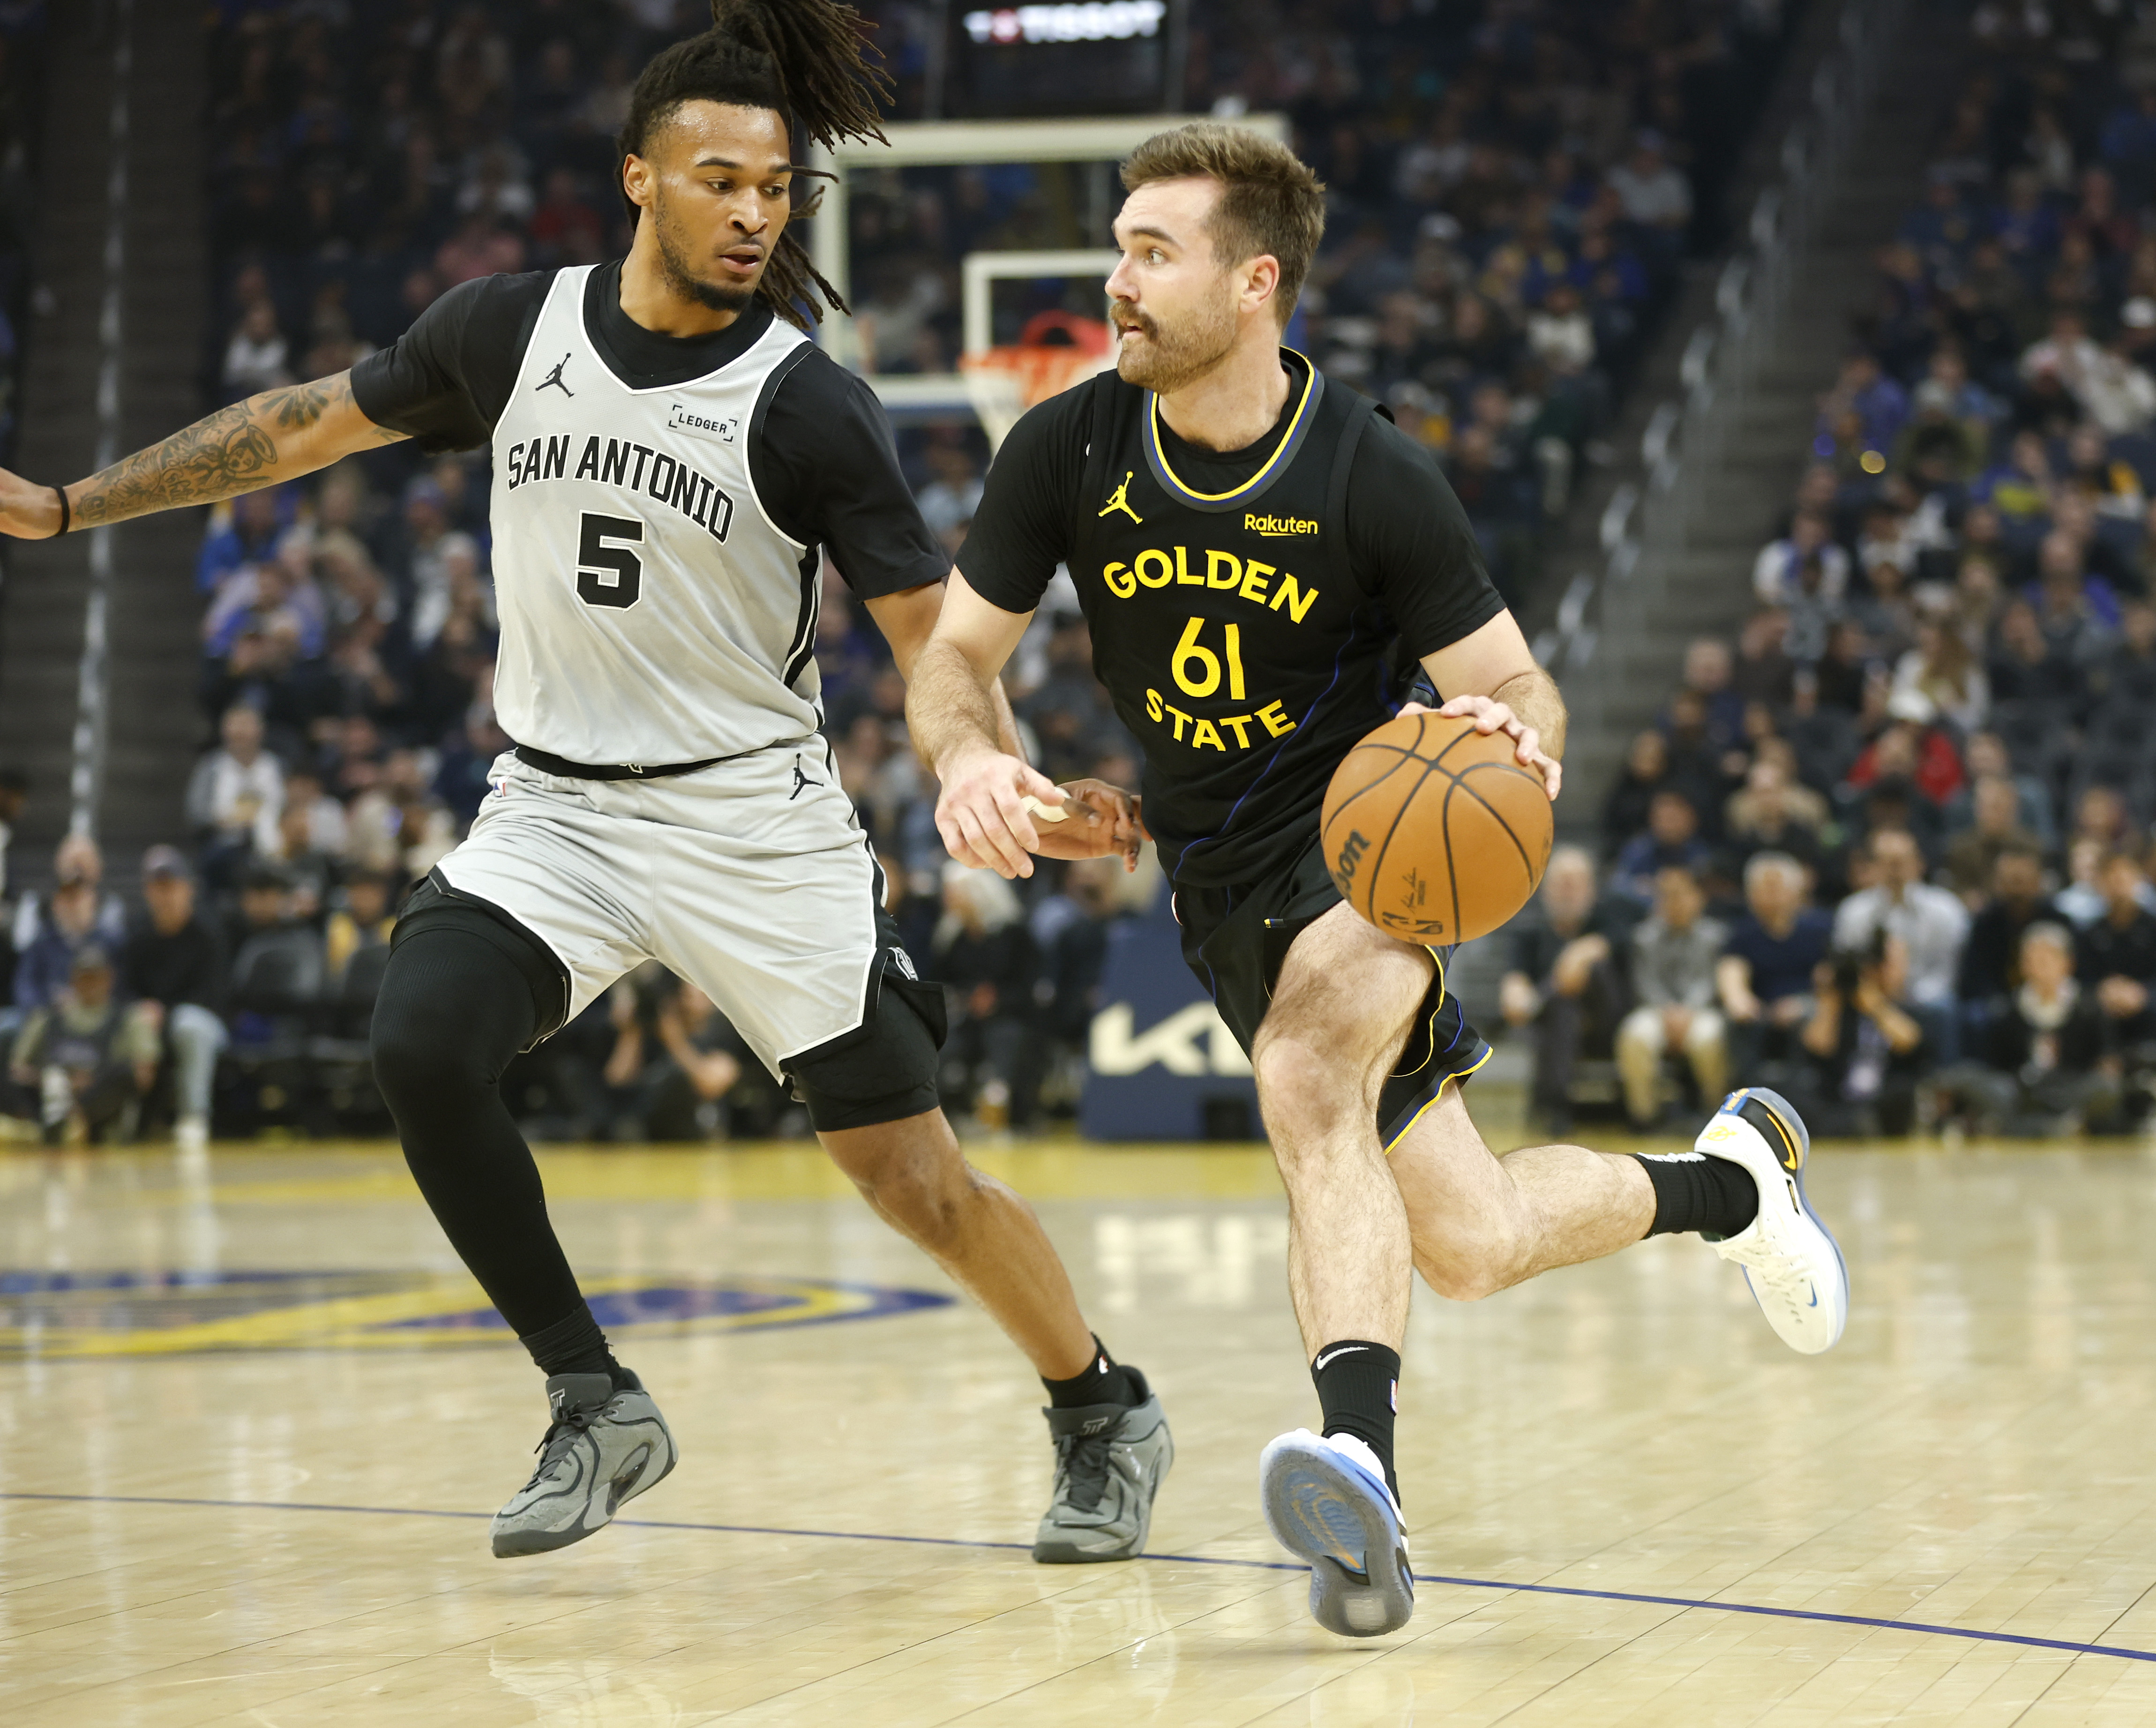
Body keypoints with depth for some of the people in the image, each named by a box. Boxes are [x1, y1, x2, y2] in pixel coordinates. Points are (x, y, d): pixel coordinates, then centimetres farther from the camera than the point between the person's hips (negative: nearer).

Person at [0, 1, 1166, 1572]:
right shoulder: (514, 332, -2)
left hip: (753, 821, -3)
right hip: (555, 806, 3)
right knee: (421, 1045, -22)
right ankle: (597, 1409, -6)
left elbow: (934, 638, -11)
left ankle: (1106, 1415, 23)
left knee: (910, 1170, -3)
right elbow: (309, 424, 11)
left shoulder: (810, 406, -12)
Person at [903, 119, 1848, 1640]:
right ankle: (1729, 1181, 39)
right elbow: (957, 655, 1)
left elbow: (1523, 689, -10)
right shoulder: (1068, 452, -9)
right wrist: (968, 758, -23)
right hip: (1224, 882, 4)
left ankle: (1362, 1467, -49)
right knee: (1470, 1249, 10)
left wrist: (1520, 741, -35)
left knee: (1307, 1072, -39)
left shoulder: (1372, 477, -18)